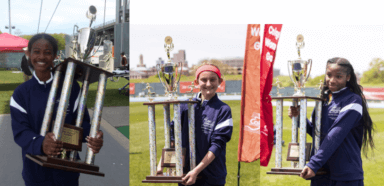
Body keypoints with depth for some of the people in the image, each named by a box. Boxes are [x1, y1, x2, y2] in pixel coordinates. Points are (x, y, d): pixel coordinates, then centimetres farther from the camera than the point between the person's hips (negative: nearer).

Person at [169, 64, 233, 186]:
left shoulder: (223, 110, -4)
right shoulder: (185, 106, 5)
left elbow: (217, 145, -11)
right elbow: (172, 134, 8)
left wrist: (196, 171, -19)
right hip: (185, 174, 3)